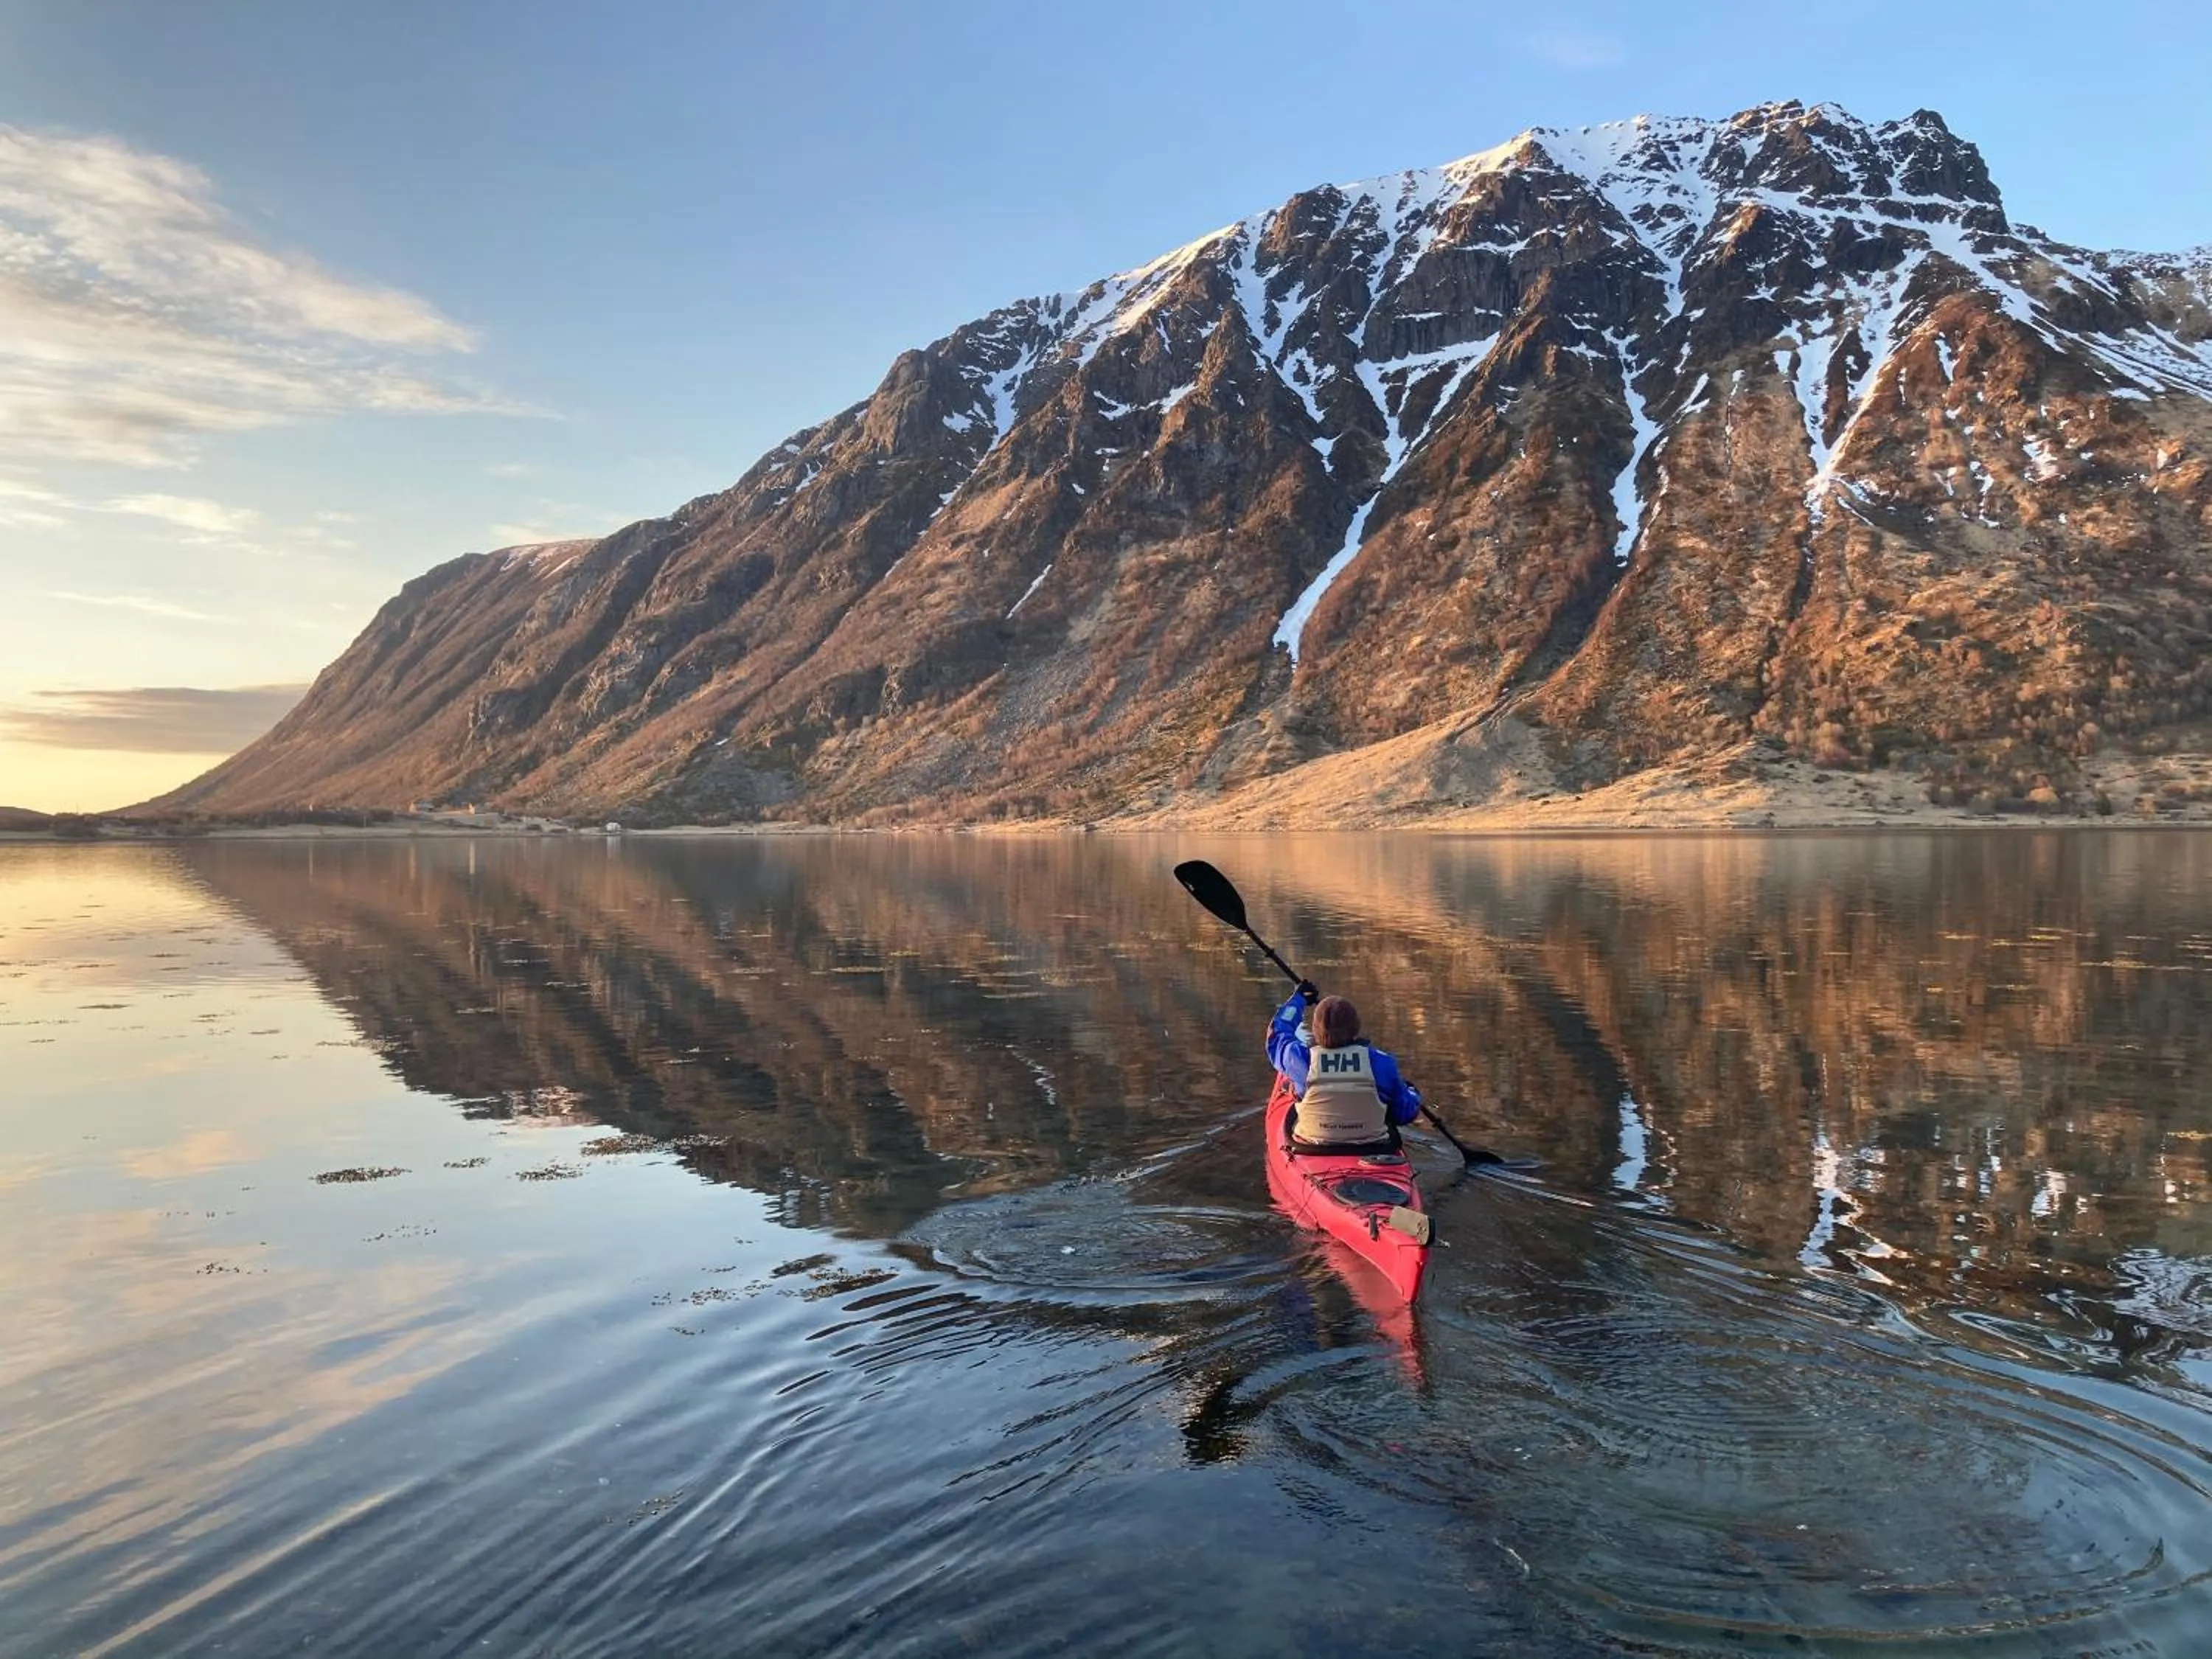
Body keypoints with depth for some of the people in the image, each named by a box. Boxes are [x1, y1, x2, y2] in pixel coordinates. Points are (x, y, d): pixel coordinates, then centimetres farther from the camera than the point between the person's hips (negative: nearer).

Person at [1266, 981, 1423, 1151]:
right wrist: (1412, 1093, 25)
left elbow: (1278, 1033, 14)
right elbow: (1406, 1113, 1)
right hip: (1373, 1154, 1)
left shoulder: (1302, 1059, -10)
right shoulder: (1380, 1063, -11)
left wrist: (1298, 998, 30)